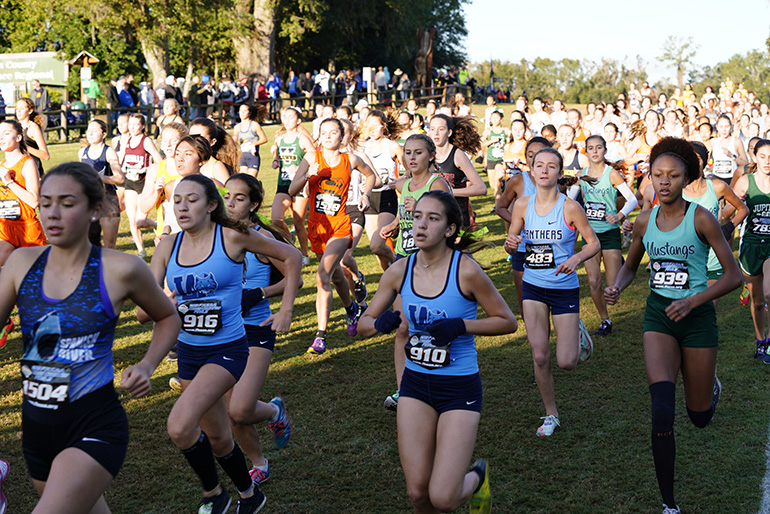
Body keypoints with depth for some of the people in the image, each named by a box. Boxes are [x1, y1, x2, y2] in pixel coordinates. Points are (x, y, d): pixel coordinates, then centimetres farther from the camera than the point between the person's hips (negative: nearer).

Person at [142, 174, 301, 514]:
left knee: (180, 426, -23)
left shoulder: (232, 237, -12)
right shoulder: (168, 247, -1)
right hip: (188, 351, 5)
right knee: (217, 437, 17)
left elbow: (291, 256, 0)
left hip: (227, 349, -5)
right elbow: (143, 312, -2)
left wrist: (286, 311, -3)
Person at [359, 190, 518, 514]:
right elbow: (364, 324, 5)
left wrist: (461, 325, -21)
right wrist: (380, 323, -18)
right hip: (415, 384, 4)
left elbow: (507, 322, -6)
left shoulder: (466, 271, -15)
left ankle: (477, 478, 26)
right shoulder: (400, 271, -3)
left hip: (461, 389, -4)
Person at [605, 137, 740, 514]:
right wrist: (617, 287, -4)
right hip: (658, 314, 2)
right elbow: (631, 266, 17)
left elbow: (733, 275, -9)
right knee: (662, 412, -14)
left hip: (697, 317, -2)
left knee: (700, 417, 11)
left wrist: (692, 301, -21)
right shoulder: (645, 221, 1)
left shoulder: (700, 219, -11)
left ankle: (711, 387, 50)